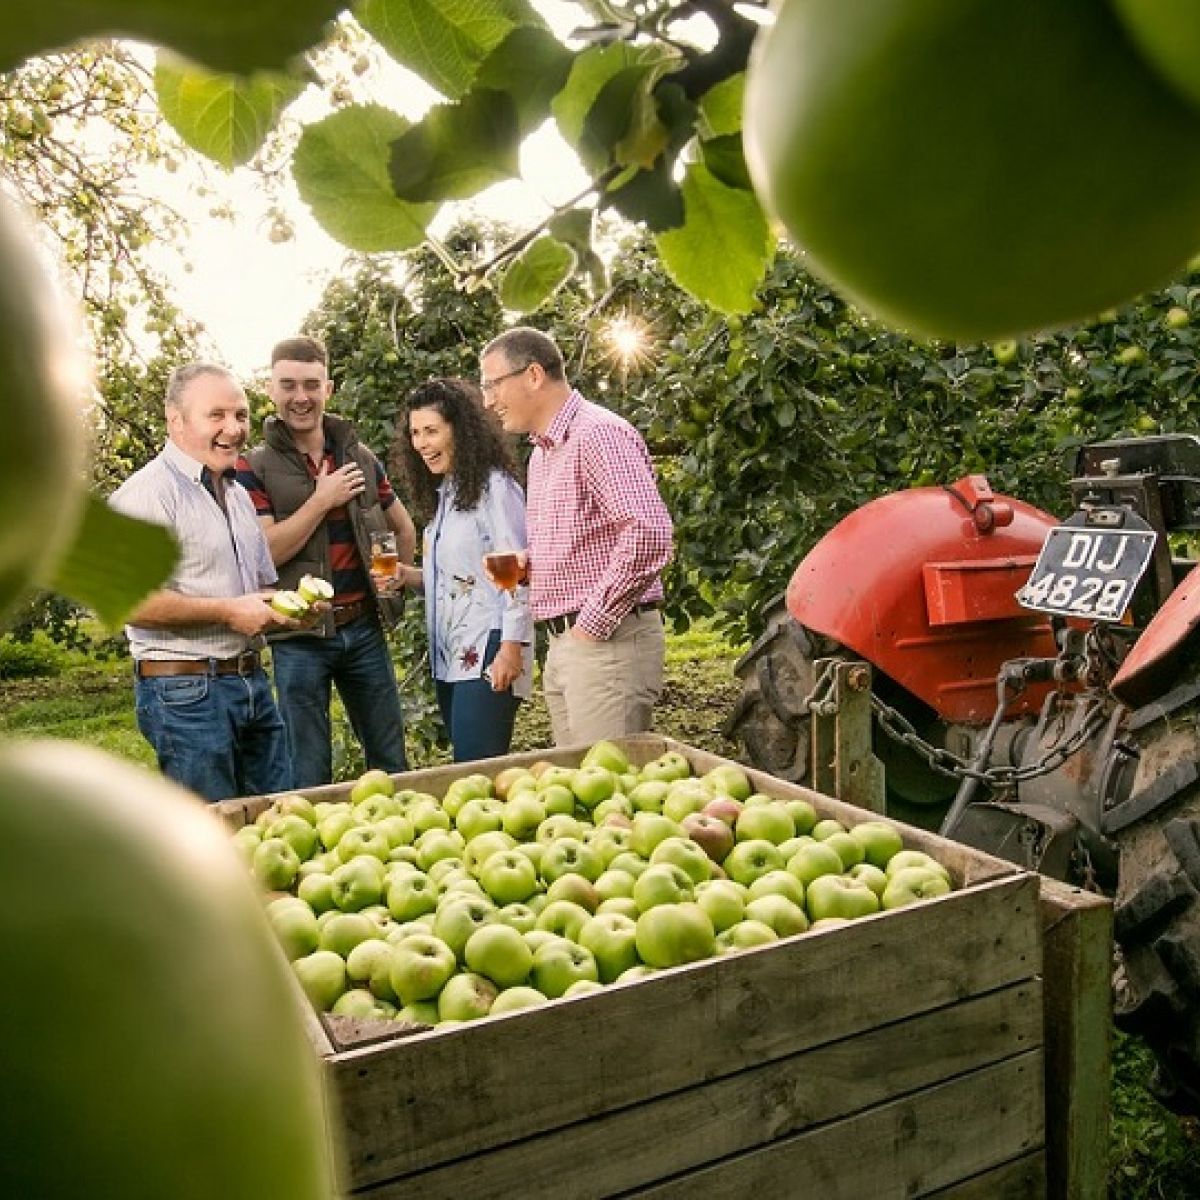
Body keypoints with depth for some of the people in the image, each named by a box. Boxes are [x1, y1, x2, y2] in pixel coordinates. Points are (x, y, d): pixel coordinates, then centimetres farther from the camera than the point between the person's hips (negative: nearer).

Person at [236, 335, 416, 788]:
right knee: (308, 776, 6)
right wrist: (323, 499, -13)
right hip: (299, 636, -4)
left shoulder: (360, 457, 8)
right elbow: (264, 552, -16)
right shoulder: (253, 467, -4)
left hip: (364, 627, 4)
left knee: (391, 762, 14)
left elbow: (403, 527, 21)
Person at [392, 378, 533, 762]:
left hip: (487, 655, -8)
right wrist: (408, 576, 2)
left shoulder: (494, 486, -8)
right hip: (449, 657, 8)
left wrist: (512, 648, -19)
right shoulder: (440, 493, 15)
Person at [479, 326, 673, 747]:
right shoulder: (542, 452, 18)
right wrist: (525, 565, 7)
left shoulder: (598, 433, -13)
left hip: (606, 642, -9)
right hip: (563, 645, 10)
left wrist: (594, 623, -20)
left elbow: (649, 532, -25)